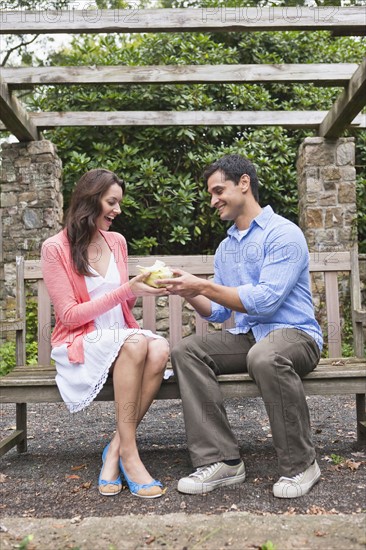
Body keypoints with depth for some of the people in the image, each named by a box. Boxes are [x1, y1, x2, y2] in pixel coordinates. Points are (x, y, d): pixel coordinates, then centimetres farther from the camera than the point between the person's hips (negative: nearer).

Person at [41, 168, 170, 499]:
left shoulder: (117, 241, 11)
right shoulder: (55, 248, -6)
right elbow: (70, 315, -11)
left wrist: (141, 289, -2)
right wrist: (126, 290, -17)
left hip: (123, 339, 5)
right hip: (80, 345, -5)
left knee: (159, 348, -30)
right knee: (136, 343, -36)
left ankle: (115, 450, -20)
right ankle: (129, 453, -26)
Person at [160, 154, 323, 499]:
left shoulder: (283, 234, -9)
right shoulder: (225, 247, 16)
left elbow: (265, 300, -20)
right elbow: (219, 312, 15)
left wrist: (203, 286, -18)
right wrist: (189, 294, -4)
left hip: (293, 333, -6)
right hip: (247, 337, 7)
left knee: (265, 357, -39)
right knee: (186, 351, -16)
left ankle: (300, 465, -16)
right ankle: (220, 460, -16)